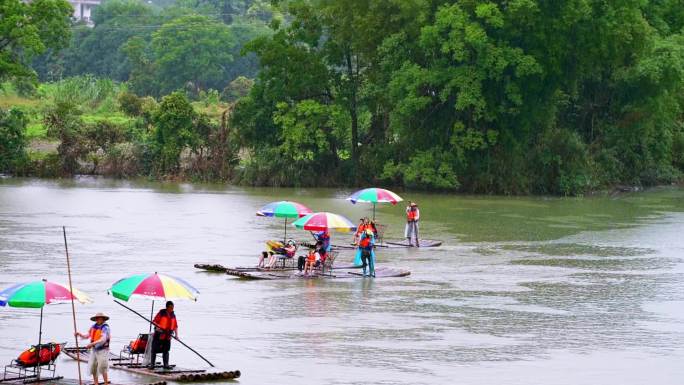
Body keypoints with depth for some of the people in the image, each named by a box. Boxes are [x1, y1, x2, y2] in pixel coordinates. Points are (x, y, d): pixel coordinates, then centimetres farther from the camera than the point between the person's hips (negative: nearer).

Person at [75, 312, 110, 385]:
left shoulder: (105, 328, -14)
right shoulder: (94, 326, 7)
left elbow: (103, 340, -26)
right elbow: (87, 336, 13)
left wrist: (92, 344, -33)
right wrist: (79, 334, -5)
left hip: (103, 351, -7)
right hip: (94, 350, 7)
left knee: (102, 369, -7)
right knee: (93, 368, 7)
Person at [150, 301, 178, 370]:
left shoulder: (173, 315, 9)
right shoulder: (161, 313, -6)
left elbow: (175, 326, 12)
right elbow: (154, 321, -7)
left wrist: (176, 334, 1)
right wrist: (157, 326, -25)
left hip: (167, 336, 4)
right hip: (159, 335, -4)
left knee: (166, 350, 6)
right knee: (154, 350, 0)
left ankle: (166, 364, 10)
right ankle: (152, 364, 6)